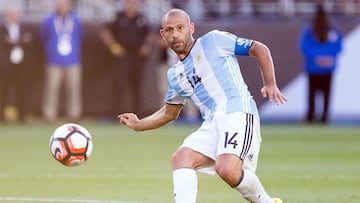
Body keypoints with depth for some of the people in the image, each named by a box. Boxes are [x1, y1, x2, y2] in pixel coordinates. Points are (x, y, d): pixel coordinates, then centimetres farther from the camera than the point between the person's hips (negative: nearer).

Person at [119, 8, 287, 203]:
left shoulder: (213, 40, 4)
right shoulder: (175, 75, 22)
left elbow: (259, 49, 6)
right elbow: (169, 112, 36)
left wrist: (270, 84, -6)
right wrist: (138, 124, 27)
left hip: (237, 113, -7)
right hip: (211, 125, 7)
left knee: (228, 170, -27)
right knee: (181, 157, -18)